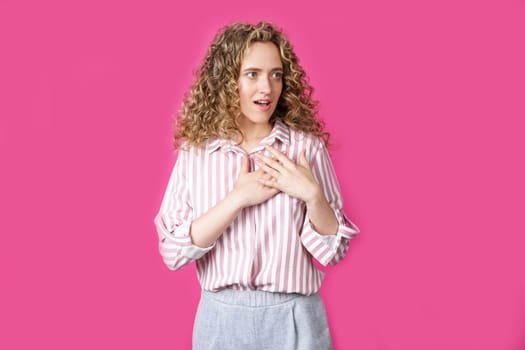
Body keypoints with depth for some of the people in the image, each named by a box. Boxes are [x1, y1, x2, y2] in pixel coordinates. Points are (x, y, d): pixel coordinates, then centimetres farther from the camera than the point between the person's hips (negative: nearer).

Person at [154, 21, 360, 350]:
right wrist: (238, 199, -17)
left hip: (293, 318, 0)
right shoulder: (195, 152, -3)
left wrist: (312, 195, -19)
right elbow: (173, 251, -9)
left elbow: (333, 250, -2)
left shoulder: (307, 146, -5)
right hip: (221, 319, 1)